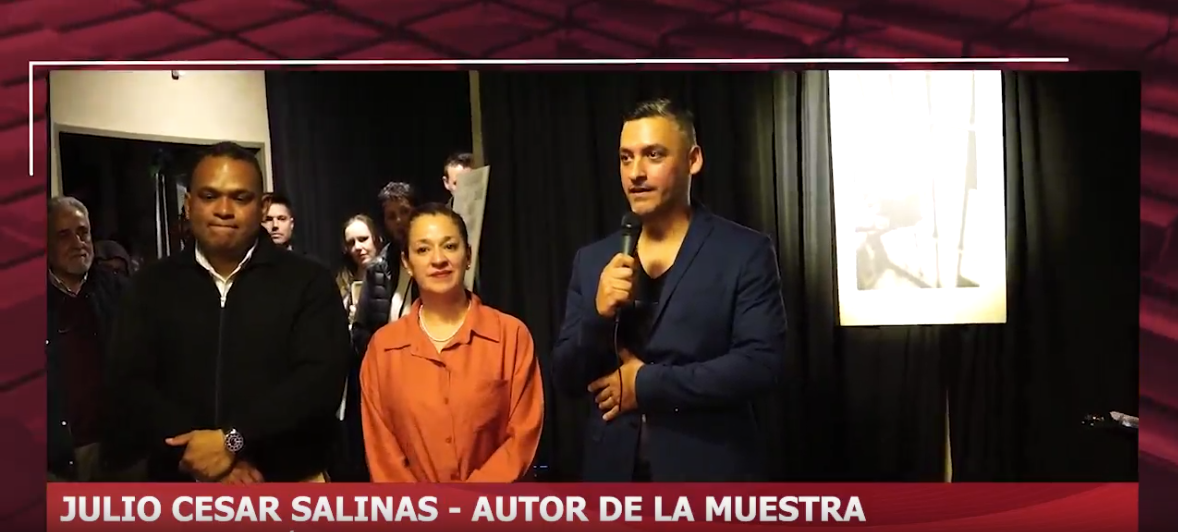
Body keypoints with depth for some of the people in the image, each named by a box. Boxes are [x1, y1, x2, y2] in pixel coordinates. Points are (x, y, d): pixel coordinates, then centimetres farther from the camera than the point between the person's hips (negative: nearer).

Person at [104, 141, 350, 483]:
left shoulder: (309, 282, -1)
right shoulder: (152, 285, 7)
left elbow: (322, 378, -12)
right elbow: (130, 385, -1)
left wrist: (230, 441, -20)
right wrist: (196, 455, -15)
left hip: (289, 484, -2)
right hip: (182, 487, 2)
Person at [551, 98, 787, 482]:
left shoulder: (745, 252, -5)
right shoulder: (592, 260, 6)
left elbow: (761, 363, -14)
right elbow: (566, 378, 5)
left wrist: (646, 383, -13)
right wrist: (598, 315, -13)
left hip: (709, 473, -3)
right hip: (614, 471, 3)